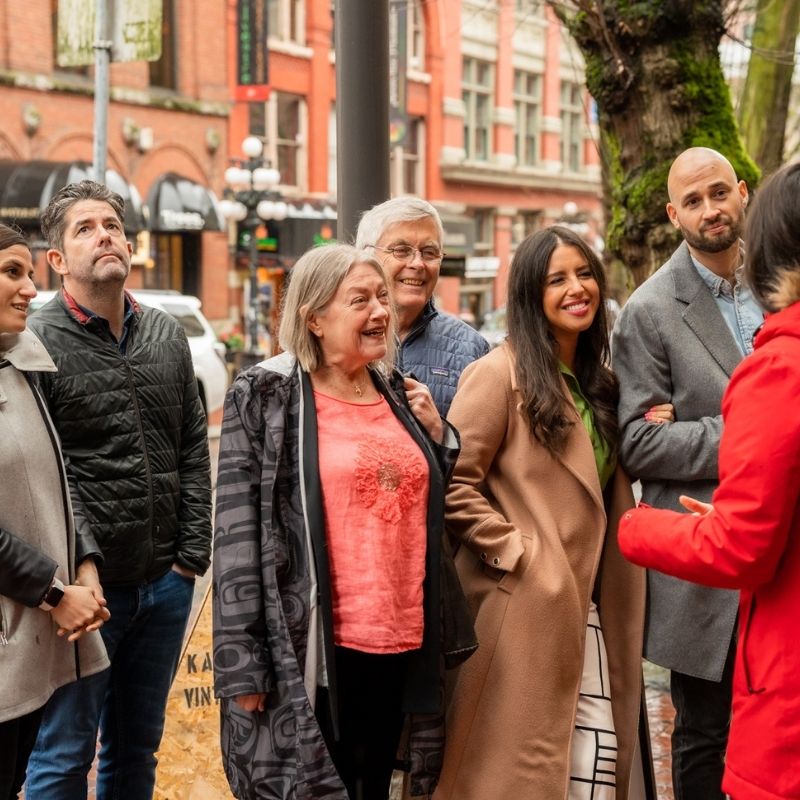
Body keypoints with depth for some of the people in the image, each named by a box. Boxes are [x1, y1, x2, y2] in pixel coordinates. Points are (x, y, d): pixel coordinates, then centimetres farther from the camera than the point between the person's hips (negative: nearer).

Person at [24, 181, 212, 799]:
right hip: (85, 586, -5)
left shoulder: (168, 337, 9)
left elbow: (194, 453, 10)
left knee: (138, 746, 17)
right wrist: (80, 562, -19)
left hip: (165, 585, 5)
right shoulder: (37, 343, -8)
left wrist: (192, 554, 4)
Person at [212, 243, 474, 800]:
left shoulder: (399, 395, 12)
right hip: (313, 651, -6)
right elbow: (238, 534, -10)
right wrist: (242, 664, -14)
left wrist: (437, 435, 6)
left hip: (401, 643, 6)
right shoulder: (267, 397, -6)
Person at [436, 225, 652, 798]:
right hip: (524, 605, -7)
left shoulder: (598, 383, 15)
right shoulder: (500, 373, -9)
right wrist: (516, 552, -16)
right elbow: (454, 485, -14)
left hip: (587, 610, 7)